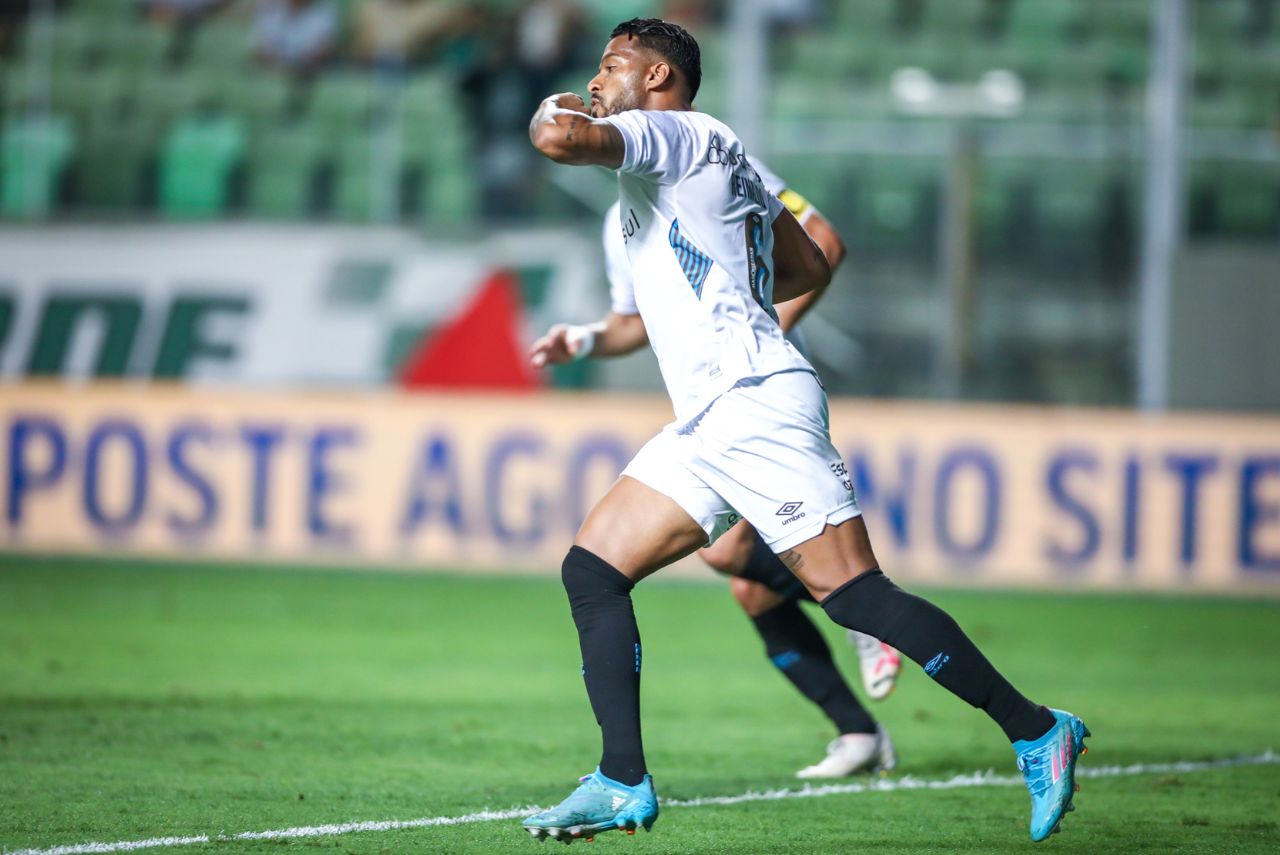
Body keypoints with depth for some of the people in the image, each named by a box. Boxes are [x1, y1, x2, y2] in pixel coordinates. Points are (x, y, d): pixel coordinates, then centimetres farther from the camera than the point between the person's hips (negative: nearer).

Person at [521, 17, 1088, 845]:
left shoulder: (676, 134, -4)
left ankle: (1035, 731, -11)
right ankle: (623, 784, 0)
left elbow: (560, 140, -21)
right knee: (591, 572, 4)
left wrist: (554, 112, 2)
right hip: (709, 423, 10)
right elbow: (811, 266, 33)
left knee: (856, 596, -14)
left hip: (754, 401, -10)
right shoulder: (722, 158, 25)